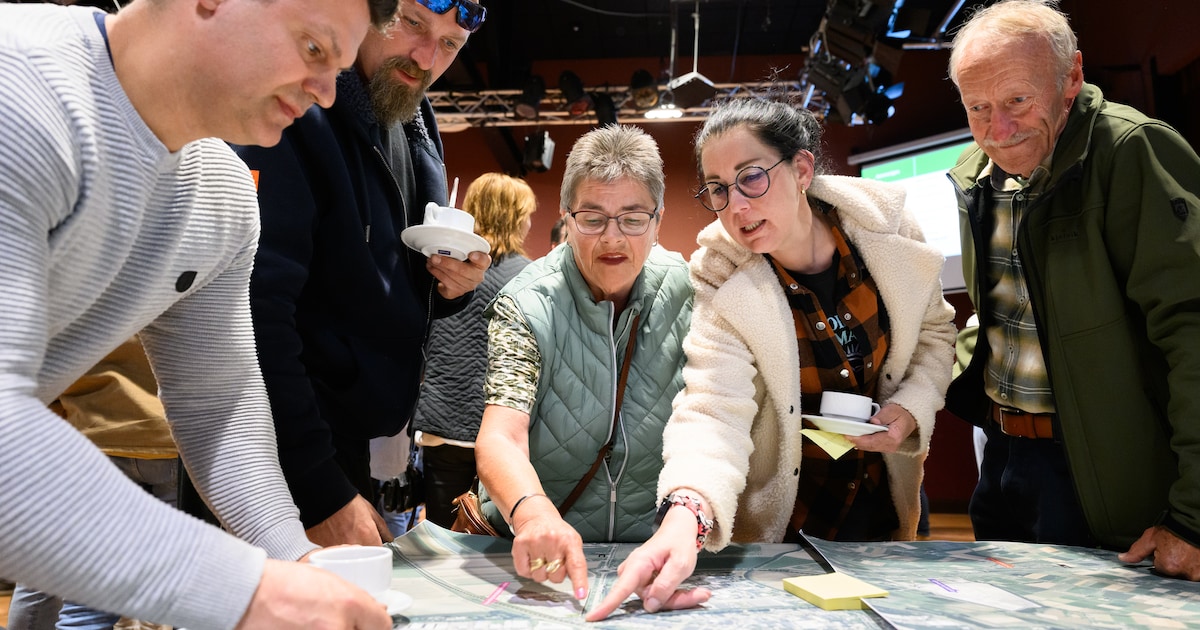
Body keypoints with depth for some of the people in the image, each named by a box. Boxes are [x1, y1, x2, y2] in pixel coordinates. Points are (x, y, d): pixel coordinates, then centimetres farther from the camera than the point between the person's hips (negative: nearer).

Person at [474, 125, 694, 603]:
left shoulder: (684, 291, -2)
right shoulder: (527, 307, -10)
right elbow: (499, 438, -23)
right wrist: (533, 512, -44)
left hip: (654, 542, 1)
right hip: (540, 557, 0)